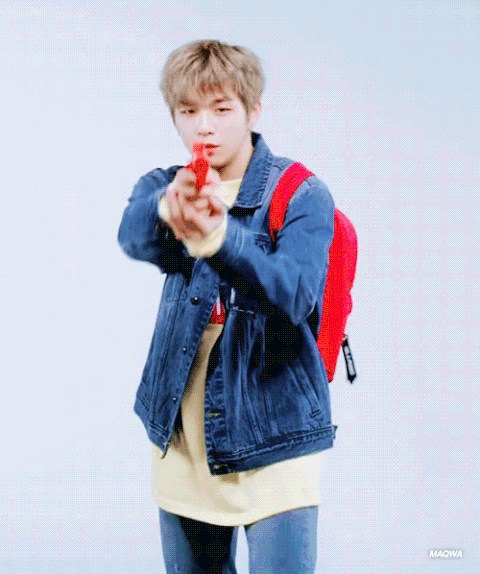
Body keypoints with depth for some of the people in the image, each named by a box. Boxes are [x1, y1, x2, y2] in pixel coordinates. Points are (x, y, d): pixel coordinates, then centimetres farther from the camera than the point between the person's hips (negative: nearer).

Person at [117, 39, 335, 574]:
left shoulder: (302, 195, -7)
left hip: (273, 432, -4)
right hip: (181, 435, 4)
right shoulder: (163, 186, 4)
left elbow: (294, 295, -24)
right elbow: (132, 234, -20)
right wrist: (169, 210, -44)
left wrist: (217, 237, -42)